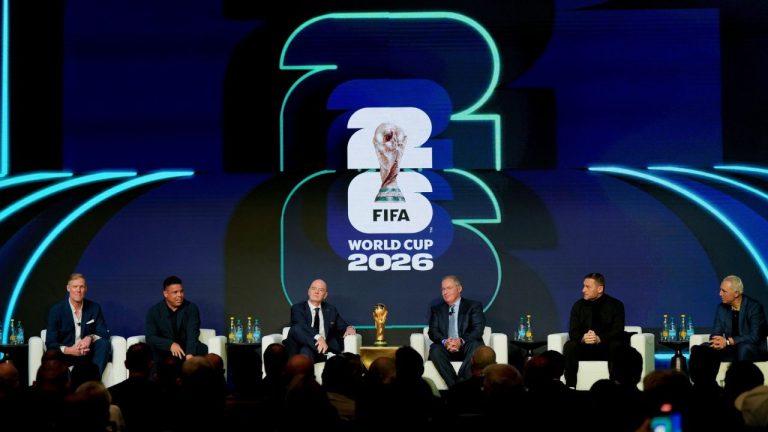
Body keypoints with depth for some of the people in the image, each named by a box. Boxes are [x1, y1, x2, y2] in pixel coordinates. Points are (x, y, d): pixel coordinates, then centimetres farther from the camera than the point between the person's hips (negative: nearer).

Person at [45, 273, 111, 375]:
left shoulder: (94, 308, 4)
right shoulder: (56, 310, -4)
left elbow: (104, 333, 0)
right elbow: (50, 343, -9)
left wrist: (90, 338, -23)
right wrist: (68, 350, -30)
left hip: (87, 354, 3)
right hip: (66, 354, -3)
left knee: (104, 343, -27)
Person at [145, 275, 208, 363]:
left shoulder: (191, 308, -2)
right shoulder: (154, 311, -1)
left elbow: (192, 334, -16)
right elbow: (150, 337, -12)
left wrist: (190, 354, -36)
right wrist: (170, 344, -31)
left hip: (187, 350, 1)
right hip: (164, 353, -1)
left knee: (203, 349, -28)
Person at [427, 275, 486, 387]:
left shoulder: (474, 306, 11)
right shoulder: (437, 309, 19)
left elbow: (478, 329, -4)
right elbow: (433, 331, 5)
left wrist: (461, 341, -25)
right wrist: (444, 341, -20)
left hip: (466, 348, -2)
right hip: (446, 349, 2)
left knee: (475, 345, -34)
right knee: (435, 349, -31)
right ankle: (454, 386, -37)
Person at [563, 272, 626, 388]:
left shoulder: (616, 305, -2)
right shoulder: (578, 306, 4)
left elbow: (618, 331, -14)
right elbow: (573, 332, -4)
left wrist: (599, 339, -34)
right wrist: (583, 338, -30)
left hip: (607, 347, -2)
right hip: (585, 348, 2)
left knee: (617, 346, -34)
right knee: (569, 346, -27)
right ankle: (570, 386, -28)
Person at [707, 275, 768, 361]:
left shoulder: (754, 307, -12)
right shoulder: (722, 308, 6)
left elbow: (755, 337, -21)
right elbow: (716, 334, 4)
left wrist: (728, 341, -27)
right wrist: (717, 342, -21)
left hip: (755, 352, -5)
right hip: (731, 350, 5)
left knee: (743, 348, -38)